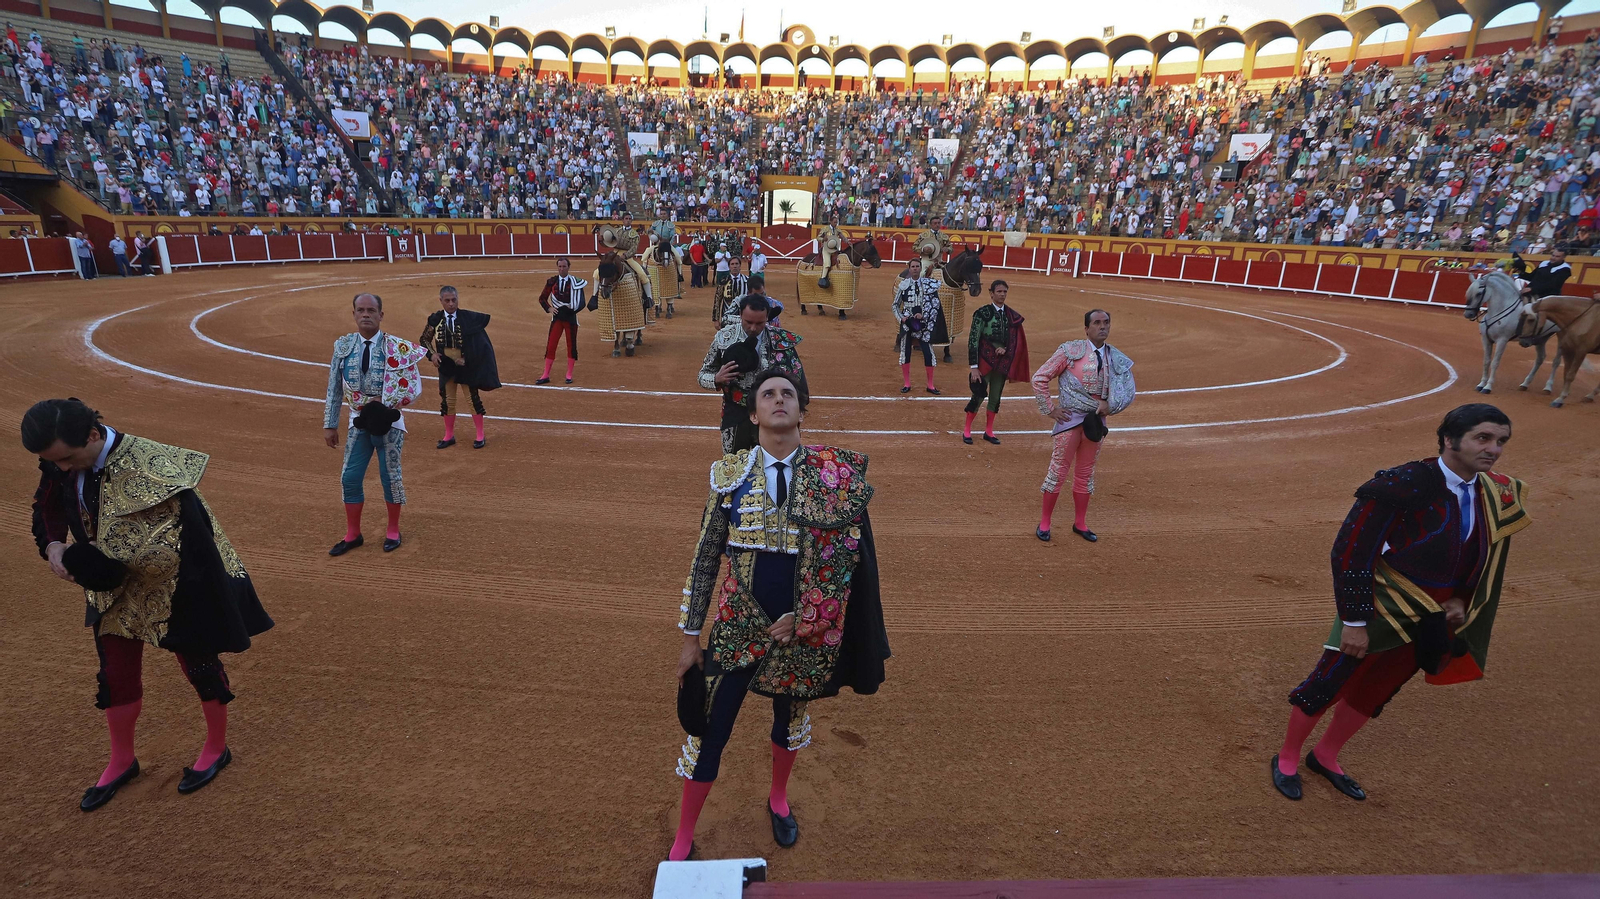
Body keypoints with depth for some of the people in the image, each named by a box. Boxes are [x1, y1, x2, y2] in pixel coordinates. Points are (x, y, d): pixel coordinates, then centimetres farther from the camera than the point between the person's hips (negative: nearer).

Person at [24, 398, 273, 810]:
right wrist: (53, 546, -10)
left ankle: (217, 748, 33)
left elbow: (168, 546, -29)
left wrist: (87, 559, -24)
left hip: (175, 586, -7)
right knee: (115, 673, 17)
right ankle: (121, 761, 40)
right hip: (114, 589, 7)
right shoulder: (60, 465, -9)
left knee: (199, 663, 11)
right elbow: (48, 509, 10)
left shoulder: (150, 468, -32)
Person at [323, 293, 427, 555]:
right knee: (350, 478, 7)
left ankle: (393, 531, 26)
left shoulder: (397, 348, -11)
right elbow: (334, 389, 4)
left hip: (388, 422, -3)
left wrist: (386, 404, -21)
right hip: (358, 422, 3)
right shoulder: (343, 346, -1)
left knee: (390, 475, 8)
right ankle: (352, 534, 24)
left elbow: (414, 388, -11)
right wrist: (330, 425, 5)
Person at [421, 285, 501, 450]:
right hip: (446, 365, 3)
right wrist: (432, 354, -7)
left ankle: (479, 435, 17)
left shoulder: (467, 316, -11)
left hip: (466, 364, -2)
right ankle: (449, 436, 26)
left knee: (473, 398, 5)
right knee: (447, 400, 11)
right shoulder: (435, 319, -3)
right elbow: (424, 339, 9)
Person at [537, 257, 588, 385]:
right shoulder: (552, 281, 1)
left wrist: (573, 309, -18)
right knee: (550, 345, 1)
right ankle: (546, 376, 8)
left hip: (571, 317, -1)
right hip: (557, 316, 1)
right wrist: (549, 308, -6)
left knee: (571, 345, 5)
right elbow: (542, 298, 8)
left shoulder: (575, 282, -4)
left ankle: (569, 375, 17)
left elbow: (581, 303, -4)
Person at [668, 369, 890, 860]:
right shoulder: (729, 473, -6)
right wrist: (691, 635, 1)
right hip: (737, 624, 0)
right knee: (709, 728, 6)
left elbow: (846, 554, -6)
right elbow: (705, 558, -1)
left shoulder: (836, 474, -8)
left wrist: (801, 617, -11)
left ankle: (779, 798, 52)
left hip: (804, 627, 1)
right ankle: (683, 839, 30)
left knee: (790, 717, 22)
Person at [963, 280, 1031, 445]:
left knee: (996, 397, 11)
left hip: (1002, 362, 5)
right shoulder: (982, 313, -10)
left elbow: (1016, 340, 12)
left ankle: (989, 431, 23)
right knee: (979, 395, -5)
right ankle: (966, 430, 11)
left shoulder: (1012, 315, 5)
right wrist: (973, 367, -17)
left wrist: (1005, 348, -10)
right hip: (985, 361, -5)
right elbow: (973, 340, -13)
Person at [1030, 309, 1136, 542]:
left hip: (1095, 422, 5)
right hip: (1069, 420, -5)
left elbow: (1129, 391, 12)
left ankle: (1080, 523, 27)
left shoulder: (1117, 359, 6)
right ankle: (1044, 523, 13)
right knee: (1058, 470, 0)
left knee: (1086, 473, 14)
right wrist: (1050, 409, -8)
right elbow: (1040, 378, -6)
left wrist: (1110, 404, -7)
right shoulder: (1070, 351, -8)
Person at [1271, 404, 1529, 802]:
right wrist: (1353, 621, -21)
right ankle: (1286, 758, 27)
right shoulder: (1406, 485, -24)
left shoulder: (1499, 495, -1)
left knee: (1376, 691, 19)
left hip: (1433, 621, 7)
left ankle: (1325, 756, 41)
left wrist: (1461, 601, 1)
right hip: (1381, 611, -6)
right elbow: (1350, 551, -23)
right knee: (1327, 684, 4)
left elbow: (1488, 559, 16)